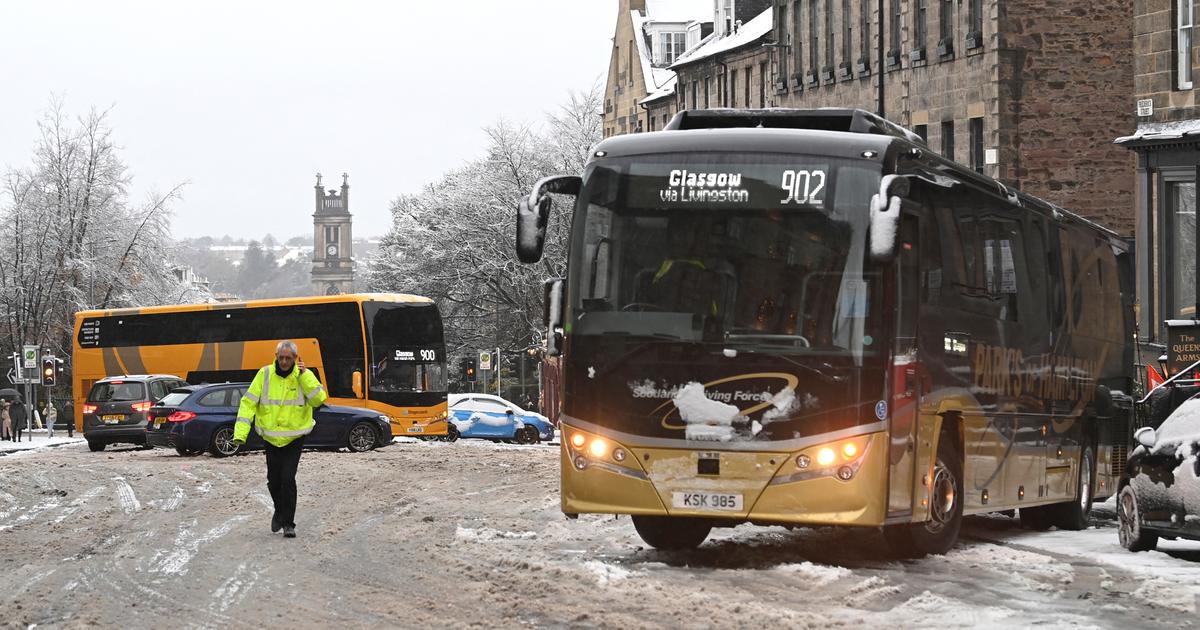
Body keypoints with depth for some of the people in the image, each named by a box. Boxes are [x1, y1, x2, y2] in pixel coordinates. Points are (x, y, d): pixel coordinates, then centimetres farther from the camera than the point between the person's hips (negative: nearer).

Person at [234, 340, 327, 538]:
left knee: (288, 479, -12)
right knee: (274, 480, 10)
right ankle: (280, 511, 38)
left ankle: (288, 523, -2)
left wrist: (304, 376, -23)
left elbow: (318, 399, -16)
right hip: (271, 438, 2)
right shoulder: (265, 374, -6)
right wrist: (241, 431, -15)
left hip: (294, 438, -2)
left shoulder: (303, 376, -6)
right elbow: (249, 402, -6)